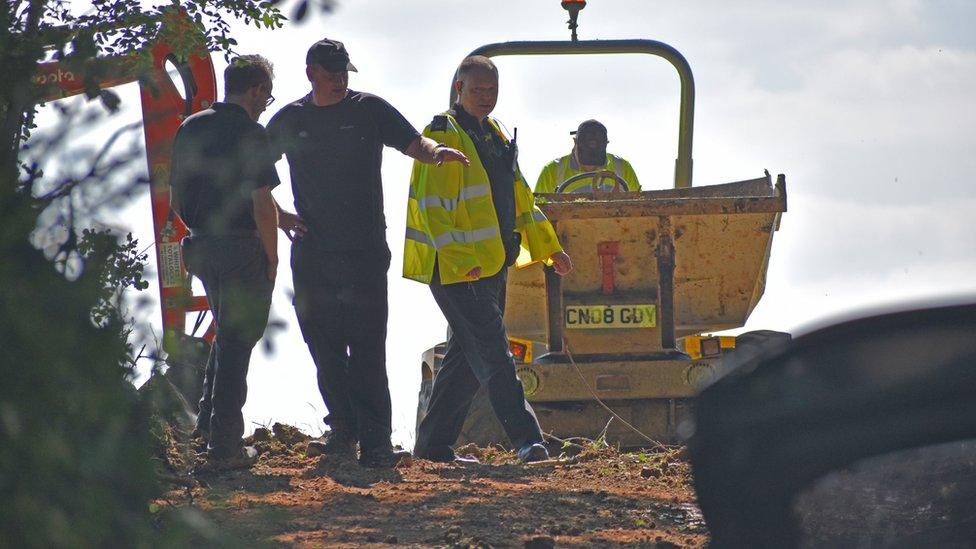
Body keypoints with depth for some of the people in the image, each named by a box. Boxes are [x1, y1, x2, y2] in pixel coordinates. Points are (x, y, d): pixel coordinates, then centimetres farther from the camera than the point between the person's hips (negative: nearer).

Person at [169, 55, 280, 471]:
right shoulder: (250, 134, -13)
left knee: (228, 332, 25)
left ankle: (208, 420, 27)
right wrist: (272, 257, -7)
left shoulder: (189, 129, 9)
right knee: (237, 342, 0)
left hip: (200, 246, 7)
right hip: (242, 247, -7)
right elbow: (262, 205, -17)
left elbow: (176, 199, 14)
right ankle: (225, 445, 1)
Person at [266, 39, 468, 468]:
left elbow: (413, 143, -1)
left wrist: (435, 151, -24)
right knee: (325, 348, 7)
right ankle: (344, 430, 21)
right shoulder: (290, 120, 9)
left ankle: (376, 443, -12)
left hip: (365, 251, -3)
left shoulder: (369, 110, 3)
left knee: (367, 350, -9)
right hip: (312, 252, 3)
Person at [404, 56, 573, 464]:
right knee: (493, 356, -14)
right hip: (456, 269, -9)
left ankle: (434, 445, 19)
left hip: (491, 265, 9)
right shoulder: (444, 135, -9)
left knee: (466, 358, 12)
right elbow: (432, 204, -17)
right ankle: (526, 440, -20)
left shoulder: (494, 136, 18)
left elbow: (519, 197, 26)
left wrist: (548, 246, 22)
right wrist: (460, 258, -25)